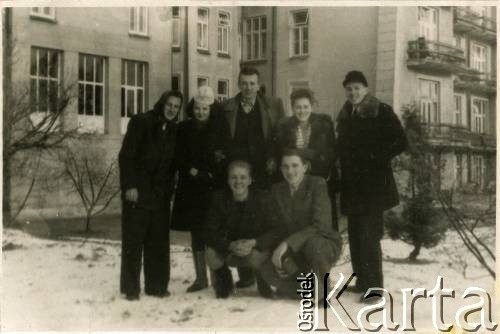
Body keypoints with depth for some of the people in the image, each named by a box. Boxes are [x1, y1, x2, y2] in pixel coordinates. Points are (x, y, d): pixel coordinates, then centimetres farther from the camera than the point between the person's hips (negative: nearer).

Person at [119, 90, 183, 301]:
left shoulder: (174, 130, 12)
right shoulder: (141, 122, -5)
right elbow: (126, 155, -9)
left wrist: (170, 188, 7)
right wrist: (130, 185, -16)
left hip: (161, 194, 5)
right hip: (138, 192, -5)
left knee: (159, 241, 5)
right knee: (133, 240, 0)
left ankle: (157, 285, 14)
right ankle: (131, 288, 7)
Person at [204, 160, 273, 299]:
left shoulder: (261, 198, -14)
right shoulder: (220, 198, -10)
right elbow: (210, 234, -16)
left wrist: (253, 243, -33)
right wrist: (231, 245, -33)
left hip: (255, 248, -1)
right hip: (229, 252, 2)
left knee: (255, 256, -36)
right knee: (212, 254, -30)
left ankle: (262, 281, 2)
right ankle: (223, 282, 5)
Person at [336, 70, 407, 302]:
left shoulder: (382, 112, -5)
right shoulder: (344, 115, 15)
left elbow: (400, 142, -7)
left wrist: (376, 158, -10)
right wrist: (345, 165, 7)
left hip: (373, 182, -7)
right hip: (351, 184, 7)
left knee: (369, 235, -10)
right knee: (355, 234, 9)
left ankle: (374, 286, -4)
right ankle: (362, 281, 19)